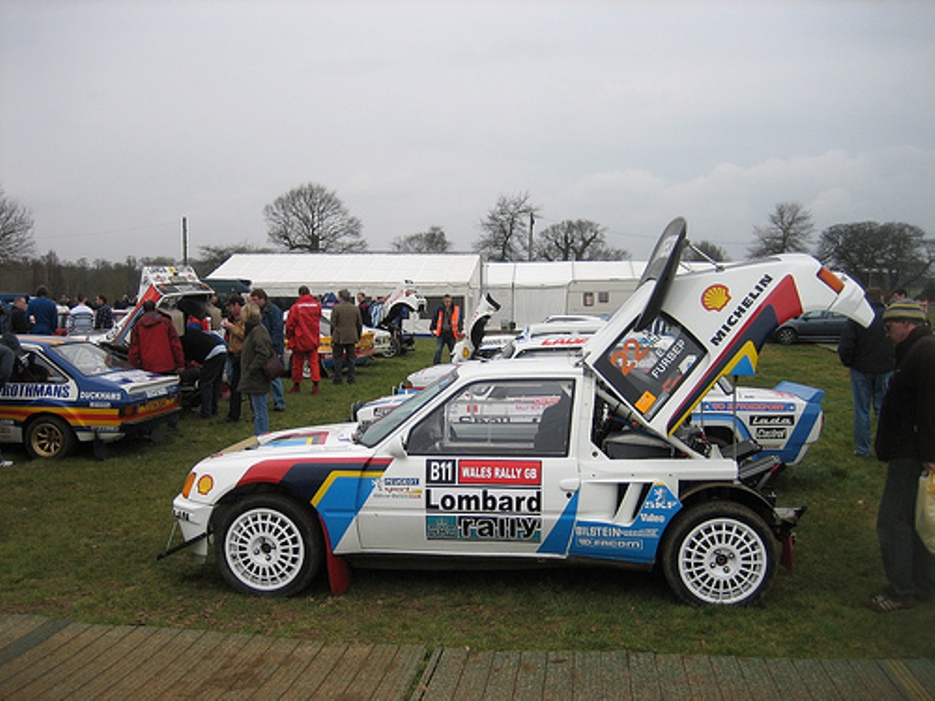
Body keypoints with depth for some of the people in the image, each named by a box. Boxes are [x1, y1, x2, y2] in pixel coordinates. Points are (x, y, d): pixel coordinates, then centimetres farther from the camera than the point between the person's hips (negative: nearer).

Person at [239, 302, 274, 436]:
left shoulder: (258, 331, -18)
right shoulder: (253, 330, 14)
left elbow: (263, 354, -25)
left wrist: (251, 370, -21)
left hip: (257, 380, -11)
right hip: (254, 381, 11)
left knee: (260, 411, -4)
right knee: (257, 410, 18)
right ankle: (259, 436, 27)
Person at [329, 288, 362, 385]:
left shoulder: (336, 308, -9)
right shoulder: (356, 308, 3)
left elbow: (333, 324, -6)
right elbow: (359, 324, 8)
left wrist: (333, 337, 4)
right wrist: (358, 337, 18)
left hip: (339, 338, -4)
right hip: (351, 337, 4)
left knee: (338, 358, 6)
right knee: (351, 358, 11)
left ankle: (337, 379, 6)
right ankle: (351, 379, 12)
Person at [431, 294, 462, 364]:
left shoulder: (456, 309, -2)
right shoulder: (439, 309, -4)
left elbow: (459, 321, 4)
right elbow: (434, 319, 5)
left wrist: (459, 331, 1)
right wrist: (433, 329, 5)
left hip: (452, 334, 1)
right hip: (441, 333, -1)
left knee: (453, 351, 10)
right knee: (438, 350, -9)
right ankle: (436, 365, -5)